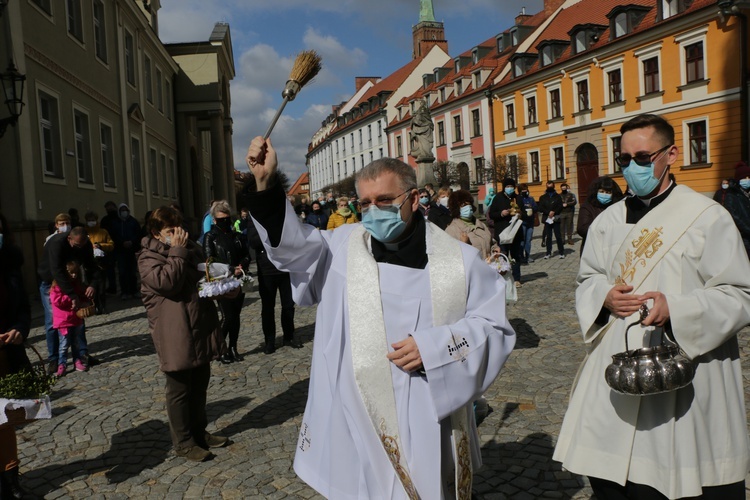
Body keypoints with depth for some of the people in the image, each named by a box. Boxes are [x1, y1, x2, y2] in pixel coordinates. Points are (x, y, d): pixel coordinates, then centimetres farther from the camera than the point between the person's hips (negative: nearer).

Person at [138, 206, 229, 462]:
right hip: (175, 336, -7)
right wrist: (177, 252, -19)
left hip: (201, 329, 7)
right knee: (180, 389, 4)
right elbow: (167, 283, -25)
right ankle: (182, 442, 18)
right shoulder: (148, 257, -9)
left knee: (200, 384, 18)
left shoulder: (191, 247, 12)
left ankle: (199, 431, 34)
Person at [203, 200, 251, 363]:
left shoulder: (237, 236, 11)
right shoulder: (210, 237, -1)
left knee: (236, 315, 8)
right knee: (228, 316, -7)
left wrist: (241, 266, -12)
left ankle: (233, 348, 19)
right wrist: (231, 270, -18)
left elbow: (246, 255, 10)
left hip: (238, 280, 5)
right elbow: (210, 260, -10)